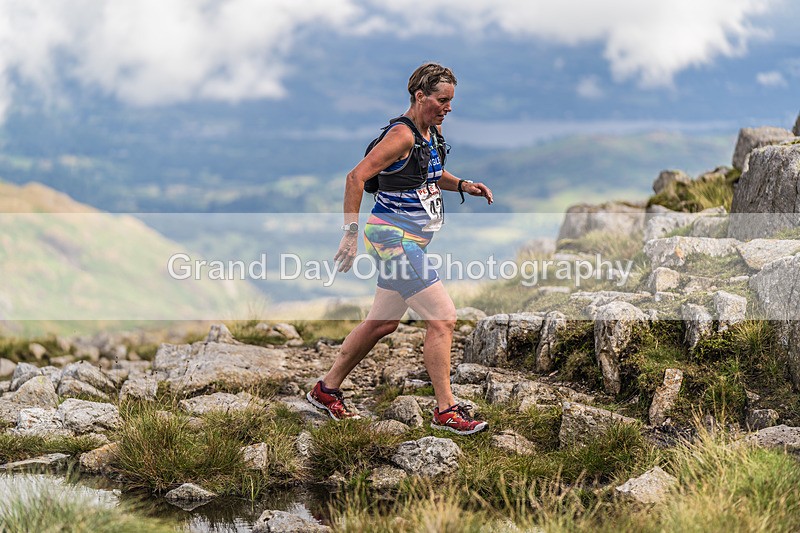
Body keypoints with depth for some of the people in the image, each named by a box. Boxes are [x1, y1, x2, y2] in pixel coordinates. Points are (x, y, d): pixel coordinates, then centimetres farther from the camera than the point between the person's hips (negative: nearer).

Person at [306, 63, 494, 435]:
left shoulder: (433, 132, 10)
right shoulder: (402, 135, -18)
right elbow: (356, 177, -22)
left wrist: (463, 185, 9)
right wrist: (350, 233, -25)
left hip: (411, 241, 10)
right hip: (394, 237, -10)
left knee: (383, 322, 15)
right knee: (443, 317, -11)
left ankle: (326, 389, 27)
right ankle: (445, 410, -4)